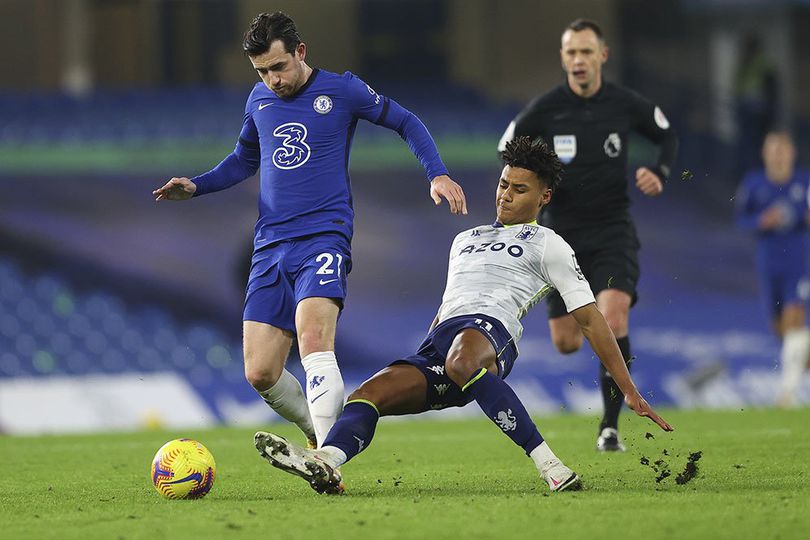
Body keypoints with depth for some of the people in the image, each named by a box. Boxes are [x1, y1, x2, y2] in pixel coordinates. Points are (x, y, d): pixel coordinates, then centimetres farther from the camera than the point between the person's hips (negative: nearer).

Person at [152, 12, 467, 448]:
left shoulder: (341, 90, 1)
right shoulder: (259, 100, 14)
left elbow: (405, 122, 12)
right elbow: (244, 159, 30)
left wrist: (438, 173, -2)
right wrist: (195, 187, 13)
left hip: (324, 237, -5)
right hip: (270, 246, 5)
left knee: (313, 339, -29)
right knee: (260, 374, -4)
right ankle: (319, 433, 21)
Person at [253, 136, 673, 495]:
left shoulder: (548, 246, 16)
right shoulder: (465, 240, 36)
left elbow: (590, 320, 11)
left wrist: (630, 391, 6)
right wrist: (409, 380, 32)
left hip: (491, 330, -6)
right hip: (437, 347, 6)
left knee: (461, 359, -43)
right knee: (369, 393, -22)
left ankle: (547, 463, -44)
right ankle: (327, 460, -52)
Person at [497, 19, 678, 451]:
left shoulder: (626, 104, -3)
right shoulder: (544, 110, -7)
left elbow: (667, 136, 15)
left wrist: (660, 174, -3)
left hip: (613, 229, -1)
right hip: (563, 232, 1)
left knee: (613, 318, -24)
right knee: (566, 343, 2)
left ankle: (610, 425, -13)